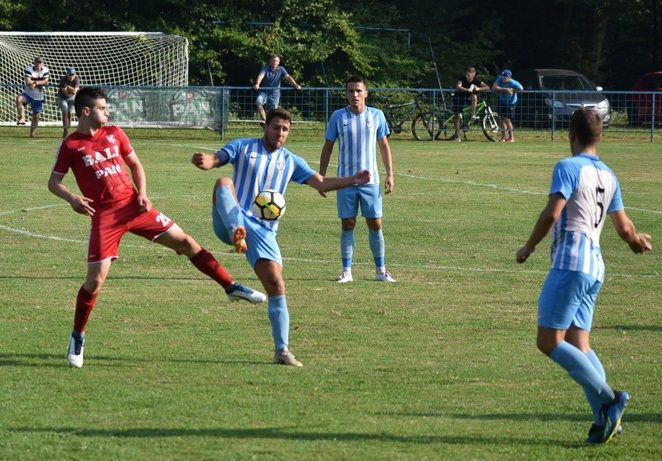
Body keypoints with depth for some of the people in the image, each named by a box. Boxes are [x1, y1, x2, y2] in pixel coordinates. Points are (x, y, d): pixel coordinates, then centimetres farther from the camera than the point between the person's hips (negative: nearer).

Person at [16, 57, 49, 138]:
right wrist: (40, 82, -16)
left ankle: (32, 134, 16)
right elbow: (28, 81, -24)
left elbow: (45, 82, -12)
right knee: (19, 99, -36)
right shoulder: (29, 69, -12)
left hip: (39, 97, 2)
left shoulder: (45, 70, -2)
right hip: (28, 94, -2)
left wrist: (35, 83, -21)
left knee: (36, 116, 6)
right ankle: (22, 118, -35)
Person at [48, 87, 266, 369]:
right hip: (104, 215, -4)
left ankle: (231, 288, 12)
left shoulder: (114, 134, 9)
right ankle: (77, 337, 8)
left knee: (185, 242, 2)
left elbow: (135, 165, 18)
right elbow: (53, 182, -1)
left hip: (132, 205, 4)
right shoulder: (71, 145, -4)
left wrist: (142, 194, 1)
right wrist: (72, 198, -21)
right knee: (96, 277, -10)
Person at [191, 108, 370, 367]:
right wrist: (204, 161, -30)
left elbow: (321, 183, 9)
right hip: (232, 221, -2)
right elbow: (215, 160, -5)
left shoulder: (291, 162, 16)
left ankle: (282, 350, -5)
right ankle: (237, 233, -49)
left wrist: (353, 181, -7)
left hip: (263, 231, 2)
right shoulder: (243, 148, 9)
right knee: (224, 183, -29)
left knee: (276, 285, -10)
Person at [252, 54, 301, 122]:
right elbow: (261, 76, -23)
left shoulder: (281, 69, 0)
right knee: (258, 102, -28)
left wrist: (295, 85, -29)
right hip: (264, 92, -1)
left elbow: (288, 77, -12)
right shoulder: (265, 68, -6)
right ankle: (264, 119, -23)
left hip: (275, 93, 1)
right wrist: (257, 85, -44)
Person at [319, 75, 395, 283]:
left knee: (375, 224, 1)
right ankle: (346, 271, 6)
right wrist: (321, 177, 3)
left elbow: (384, 146, 10)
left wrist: (390, 175, 4)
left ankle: (380, 270, 11)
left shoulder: (377, 115, 3)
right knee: (347, 225, 1)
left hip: (370, 180, 0)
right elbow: (327, 148, 7)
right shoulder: (338, 116, 1)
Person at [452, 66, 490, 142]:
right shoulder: (462, 78, -22)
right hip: (459, 98, -1)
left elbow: (487, 87, -22)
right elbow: (458, 87, -40)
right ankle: (457, 135, 6)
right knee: (457, 116, -4)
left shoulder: (476, 80, -16)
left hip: (468, 98, 1)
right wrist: (467, 90, -56)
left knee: (474, 96, -33)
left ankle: (473, 115, -25)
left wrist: (478, 89, -41)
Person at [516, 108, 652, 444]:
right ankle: (605, 420, -7)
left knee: (549, 342, -7)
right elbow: (624, 229, 21)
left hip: (570, 262, -8)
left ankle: (608, 399, -15)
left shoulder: (568, 168, -7)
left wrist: (528, 247, -3)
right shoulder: (608, 176, 17)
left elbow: (551, 214, -18)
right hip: (595, 267, 8)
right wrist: (638, 241, 44)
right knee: (578, 346, 7)